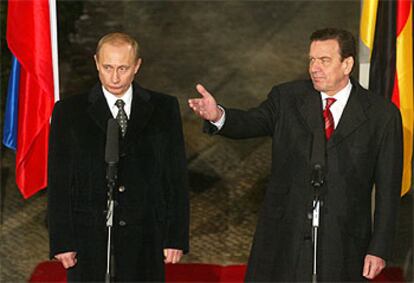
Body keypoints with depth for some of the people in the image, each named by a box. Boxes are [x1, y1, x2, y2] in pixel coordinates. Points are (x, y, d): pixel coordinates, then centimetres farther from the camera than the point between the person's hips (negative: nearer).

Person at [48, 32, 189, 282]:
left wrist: (177, 237, 1)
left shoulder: (164, 109, 3)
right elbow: (59, 182, 1)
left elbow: (177, 175, 4)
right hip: (91, 241, -1)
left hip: (146, 242, 1)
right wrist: (62, 242, -4)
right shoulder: (69, 112, 1)